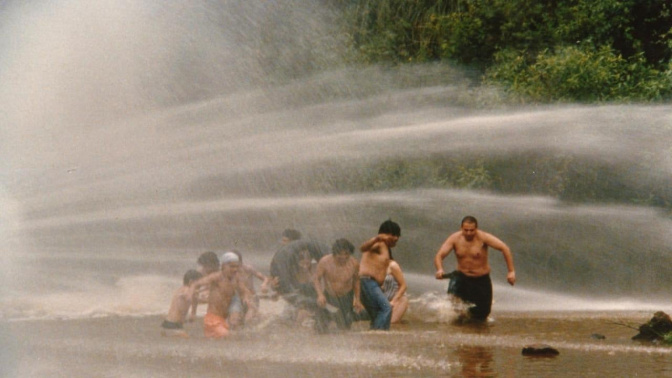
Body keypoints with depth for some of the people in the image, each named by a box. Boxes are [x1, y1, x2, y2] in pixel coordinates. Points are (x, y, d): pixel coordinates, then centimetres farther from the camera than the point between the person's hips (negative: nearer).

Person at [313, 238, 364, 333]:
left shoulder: (354, 264, -16)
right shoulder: (325, 262, -24)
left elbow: (356, 281, 2)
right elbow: (317, 279, -13)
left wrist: (357, 299, -1)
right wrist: (320, 295, -28)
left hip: (346, 298, 1)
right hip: (328, 297, -1)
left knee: (345, 328, 5)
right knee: (321, 330, -3)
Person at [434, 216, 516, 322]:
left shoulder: (483, 237, -18)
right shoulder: (454, 239, -10)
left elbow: (504, 248, -24)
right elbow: (439, 255, -14)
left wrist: (511, 271, -31)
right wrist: (439, 269, -37)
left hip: (481, 280, -1)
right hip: (462, 276, 1)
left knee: (482, 315, 3)